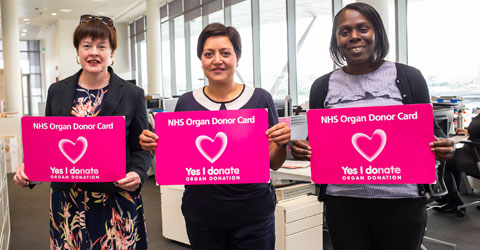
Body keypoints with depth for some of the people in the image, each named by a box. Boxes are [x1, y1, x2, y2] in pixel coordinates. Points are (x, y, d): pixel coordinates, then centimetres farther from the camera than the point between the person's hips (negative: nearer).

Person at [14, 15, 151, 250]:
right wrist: (28, 168, -5)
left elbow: (141, 148, 0)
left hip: (117, 202, -2)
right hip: (67, 201, 3)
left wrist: (137, 174, -19)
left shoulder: (132, 95, -3)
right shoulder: (57, 91, 5)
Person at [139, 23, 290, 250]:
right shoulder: (186, 103, 1)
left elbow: (273, 163, 1)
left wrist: (282, 144, -19)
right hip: (202, 214, 1)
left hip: (253, 215, -1)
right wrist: (155, 146, -12)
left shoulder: (260, 99, -3)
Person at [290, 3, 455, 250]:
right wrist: (301, 148, -11)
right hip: (342, 200, 1)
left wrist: (442, 146, -14)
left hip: (401, 199, -1)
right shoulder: (322, 86, 6)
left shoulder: (408, 77, 2)